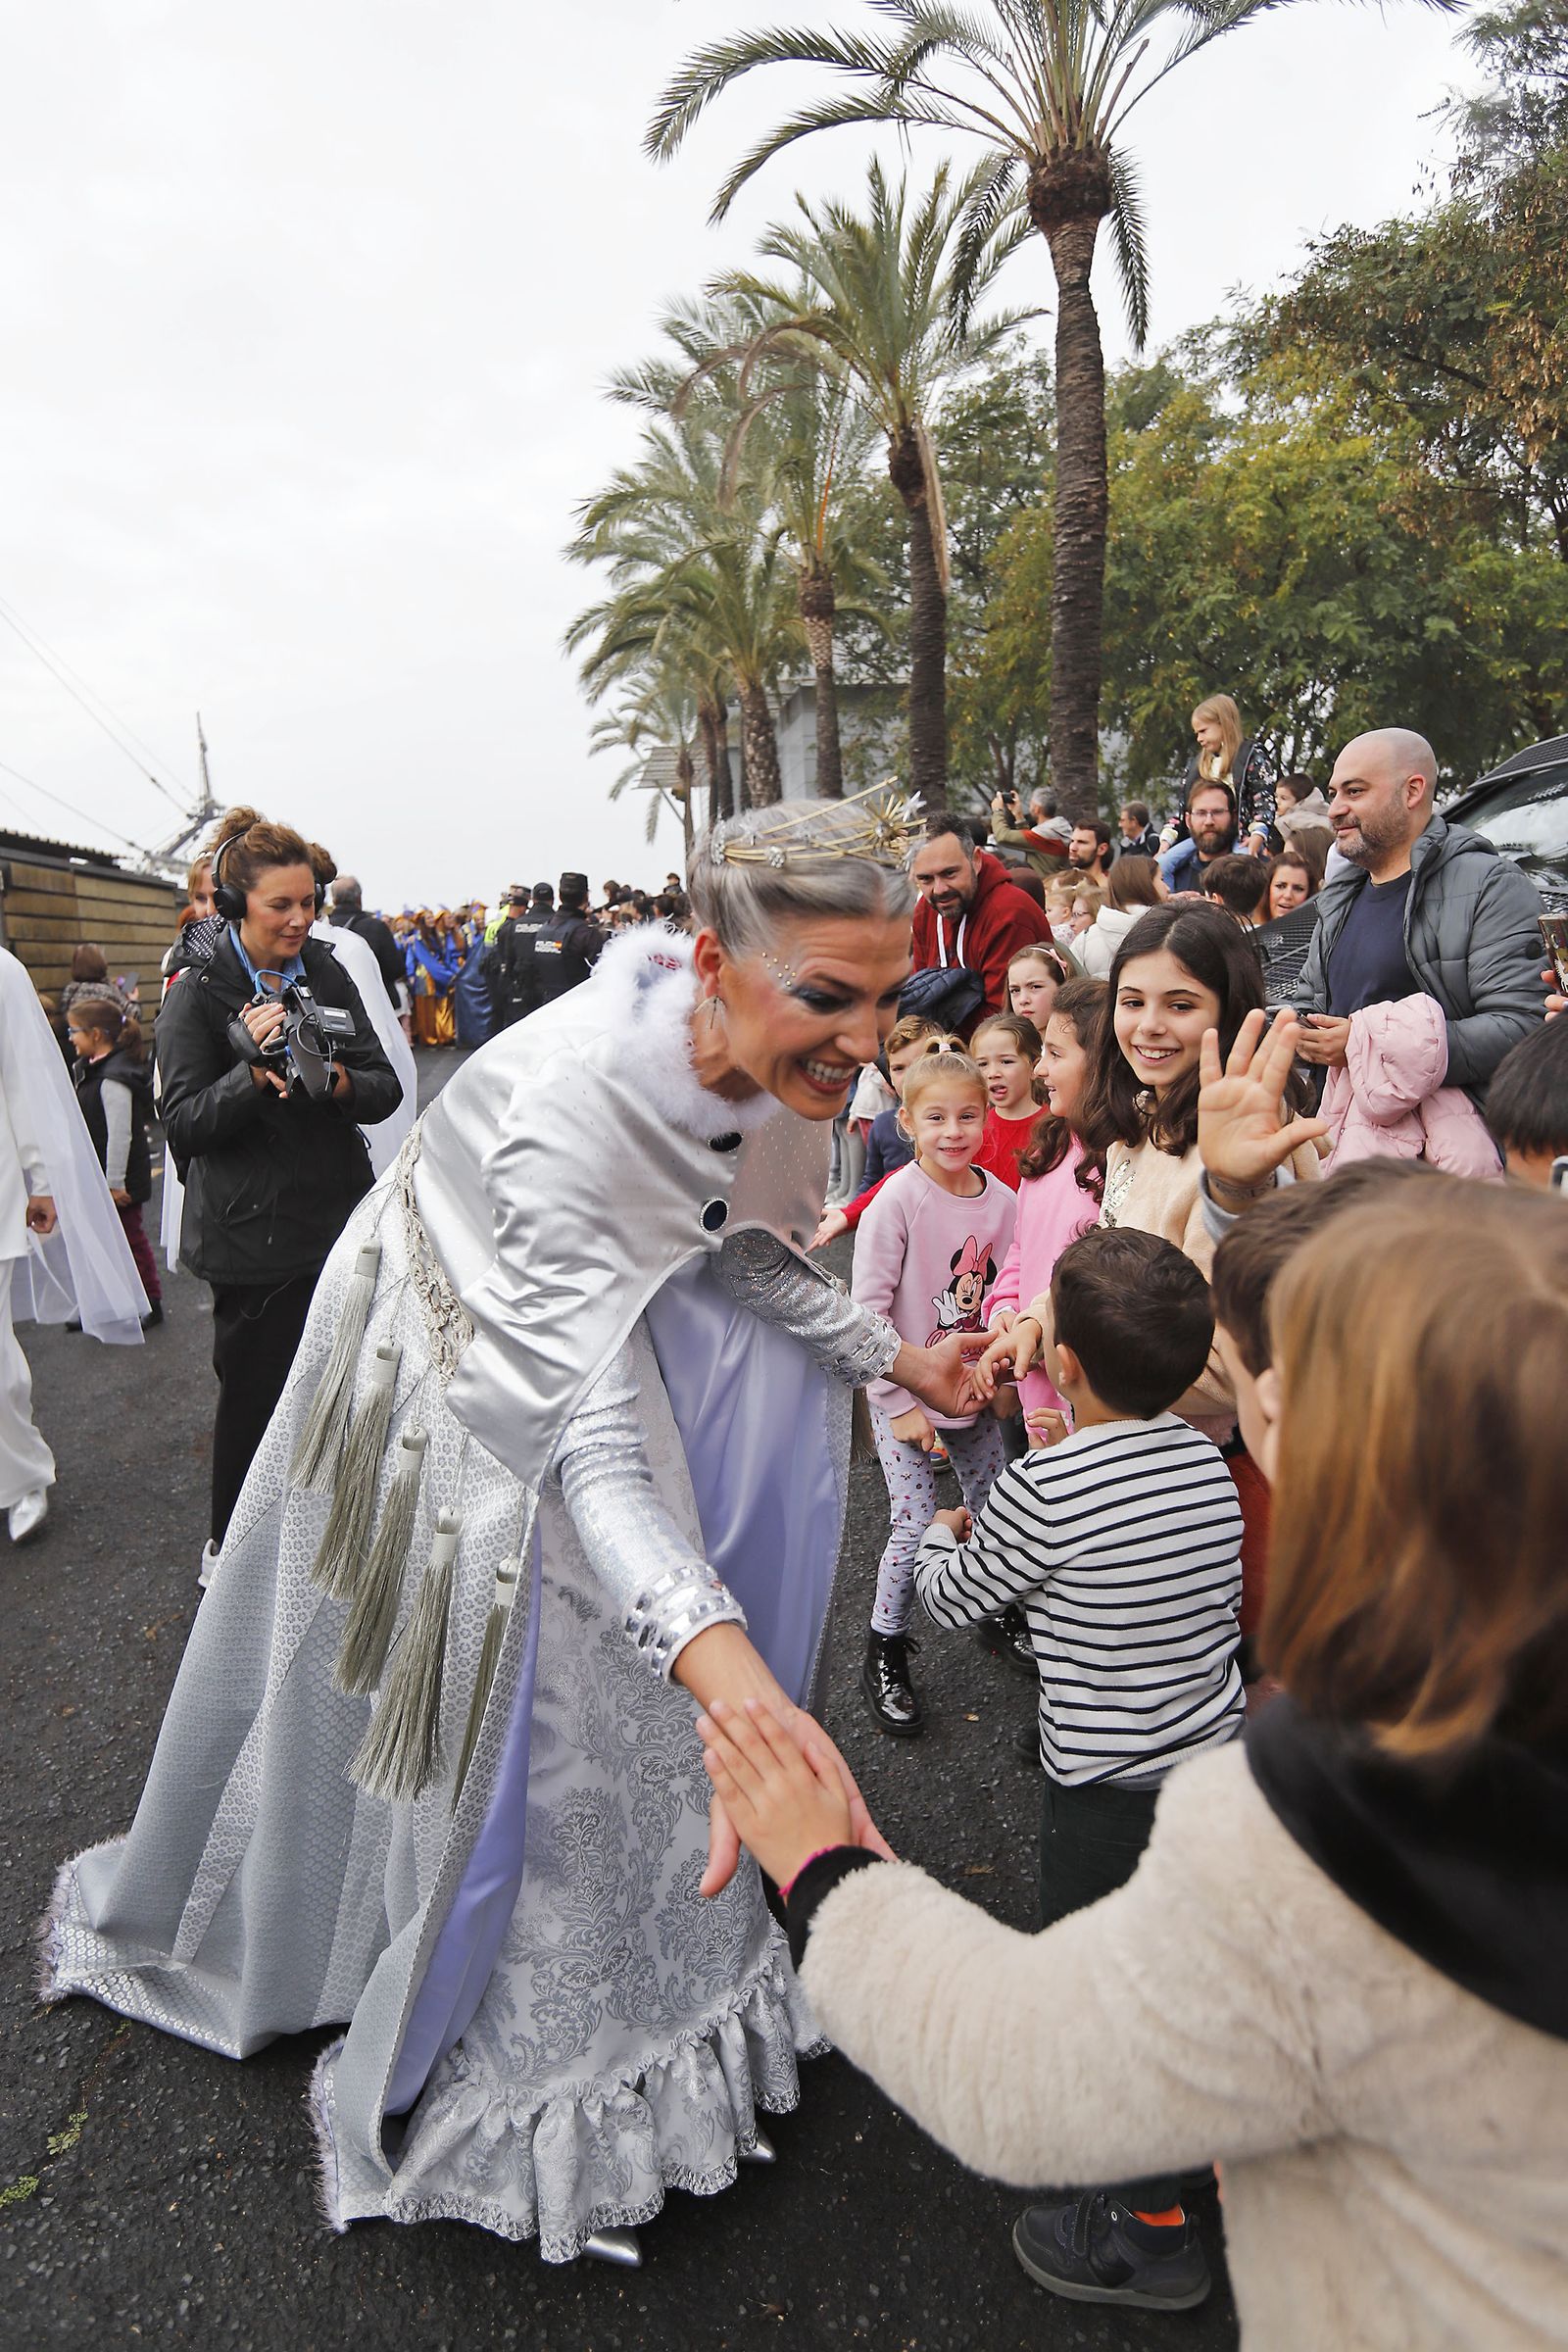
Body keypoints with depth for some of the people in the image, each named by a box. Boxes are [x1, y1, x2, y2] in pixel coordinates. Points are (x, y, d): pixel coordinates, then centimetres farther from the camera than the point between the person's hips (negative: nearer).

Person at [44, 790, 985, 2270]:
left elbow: (746, 1255, 0)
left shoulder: (779, 1067, -19)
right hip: (454, 1363, -6)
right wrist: (736, 1687, -58)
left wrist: (896, 1355, -4)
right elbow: (592, 1448, -45)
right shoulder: (564, 1100, -42)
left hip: (603, 1302, 7)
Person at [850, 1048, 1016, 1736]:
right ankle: (883, 1659, 18)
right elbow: (867, 1310, -16)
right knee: (917, 1527, -3)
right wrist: (900, 1402, -17)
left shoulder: (1001, 1200, -3)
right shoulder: (896, 1202, -17)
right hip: (905, 1394, -4)